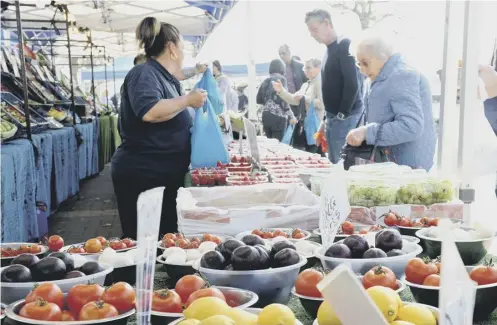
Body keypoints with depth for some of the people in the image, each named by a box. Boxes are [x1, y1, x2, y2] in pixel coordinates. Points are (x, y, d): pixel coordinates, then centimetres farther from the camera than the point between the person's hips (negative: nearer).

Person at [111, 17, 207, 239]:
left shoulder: (162, 77, 14)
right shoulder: (144, 74, -13)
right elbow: (149, 111, -32)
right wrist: (188, 100, -21)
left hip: (165, 176, 10)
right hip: (142, 176, -10)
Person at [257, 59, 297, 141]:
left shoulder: (266, 80, 15)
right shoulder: (281, 79, -2)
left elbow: (258, 100, 18)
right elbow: (283, 99, -13)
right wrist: (291, 116, -10)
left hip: (266, 115, 6)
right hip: (277, 116, -6)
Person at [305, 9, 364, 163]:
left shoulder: (344, 46, -12)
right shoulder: (330, 49, 17)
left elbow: (353, 84, -19)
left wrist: (342, 115, -17)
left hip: (345, 117, -9)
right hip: (333, 117, 9)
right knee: (333, 164, 11)